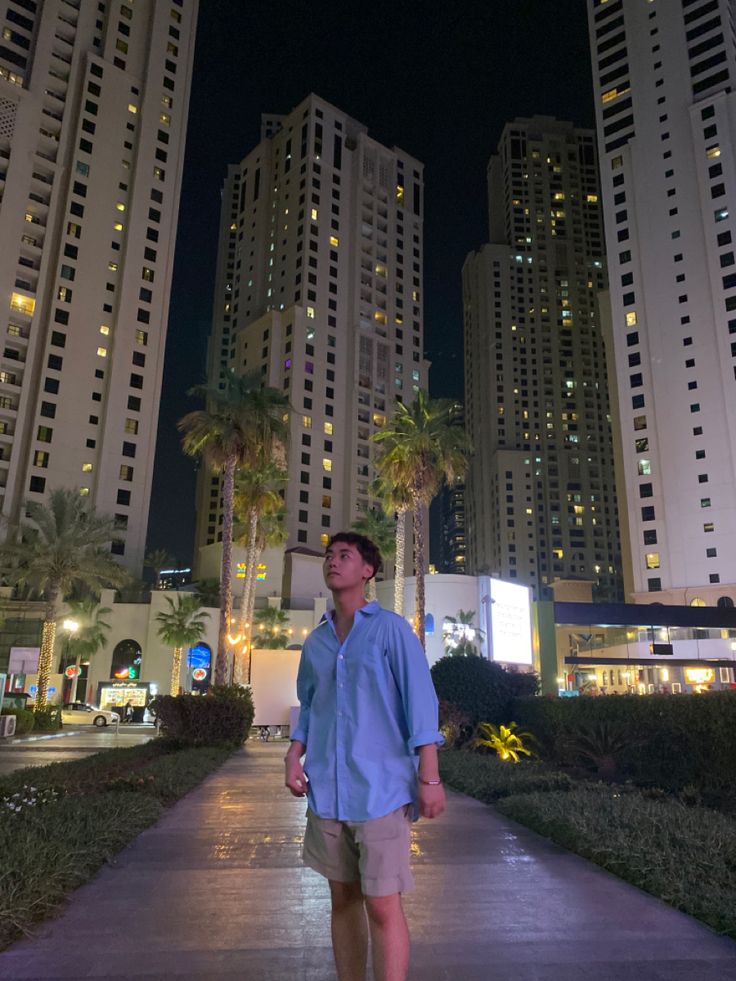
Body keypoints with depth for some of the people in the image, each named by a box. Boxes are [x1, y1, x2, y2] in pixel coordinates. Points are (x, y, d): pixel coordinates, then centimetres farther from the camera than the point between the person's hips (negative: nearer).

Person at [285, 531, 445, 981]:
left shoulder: (391, 628, -4)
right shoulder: (316, 640, 11)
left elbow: (420, 701, -8)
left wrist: (429, 777, -13)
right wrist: (295, 756, 1)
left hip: (381, 789, -5)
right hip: (327, 791, 5)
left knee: (383, 906, -2)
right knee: (343, 899, 15)